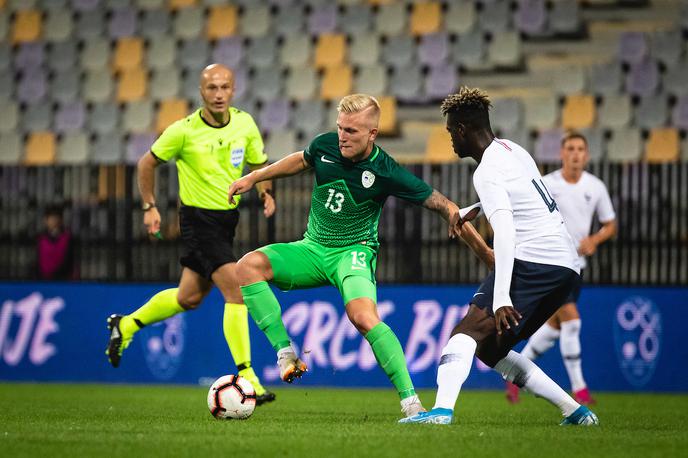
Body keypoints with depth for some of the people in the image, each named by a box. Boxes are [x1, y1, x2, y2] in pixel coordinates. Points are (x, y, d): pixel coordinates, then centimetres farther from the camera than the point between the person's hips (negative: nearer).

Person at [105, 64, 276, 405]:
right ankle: (245, 377, -16)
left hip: (227, 217, 6)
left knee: (189, 298, 17)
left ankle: (126, 325, 40)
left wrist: (266, 192, -7)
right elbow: (147, 163, 1)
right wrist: (149, 206, -2)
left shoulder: (244, 124, -2)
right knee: (237, 289, -18)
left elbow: (258, 164, 12)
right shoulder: (184, 131, -14)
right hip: (198, 219, -6)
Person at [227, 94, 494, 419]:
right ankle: (285, 352, -19)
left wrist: (486, 253, -16)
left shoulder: (386, 172, -17)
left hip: (354, 252, -5)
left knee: (363, 316, -34)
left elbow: (445, 207, -13)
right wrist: (254, 177, 21)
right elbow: (302, 160, 22)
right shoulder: (325, 145, -5)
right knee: (248, 266, -21)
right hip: (312, 248, 5)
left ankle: (410, 400, -27)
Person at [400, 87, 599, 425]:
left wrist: (501, 299, -28)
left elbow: (505, 231, -22)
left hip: (533, 260, -9)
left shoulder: (487, 173, -10)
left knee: (467, 332, -18)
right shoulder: (512, 150, 17)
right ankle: (575, 411, 14)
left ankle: (442, 410, -39)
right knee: (491, 348, 16)